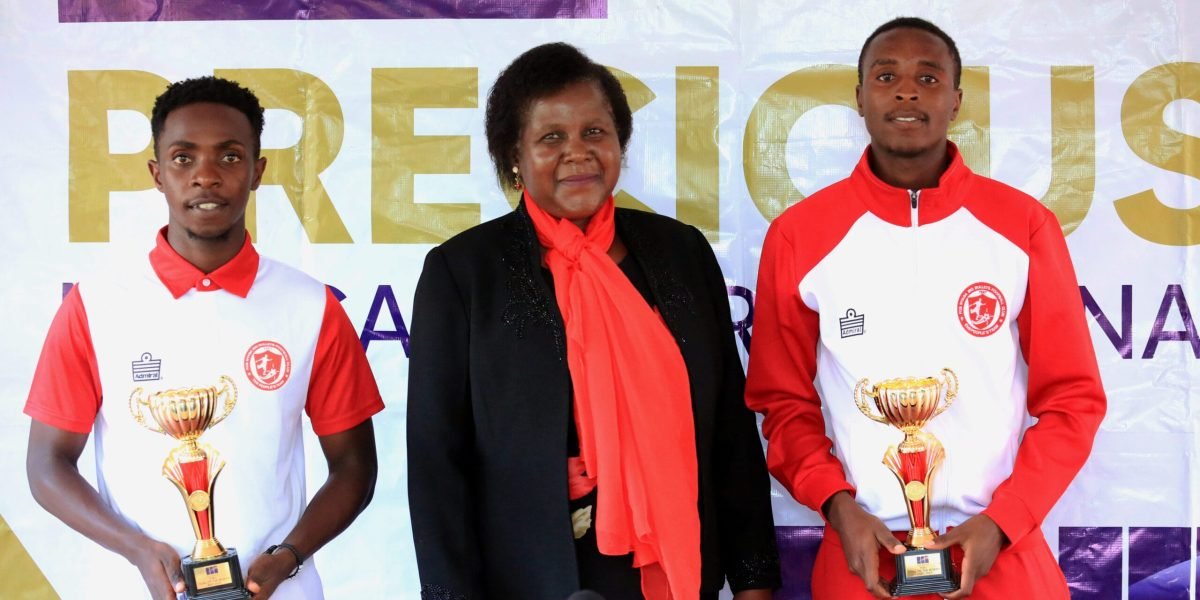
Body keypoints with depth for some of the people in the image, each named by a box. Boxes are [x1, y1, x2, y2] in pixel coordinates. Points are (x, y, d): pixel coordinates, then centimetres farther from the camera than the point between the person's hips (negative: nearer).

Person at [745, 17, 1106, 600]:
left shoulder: (1024, 226, 0)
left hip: (1002, 552, 0)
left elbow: (1073, 396, 1)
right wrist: (837, 506, -11)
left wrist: (1002, 521, -10)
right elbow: (783, 400, 4)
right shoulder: (798, 235, 0)